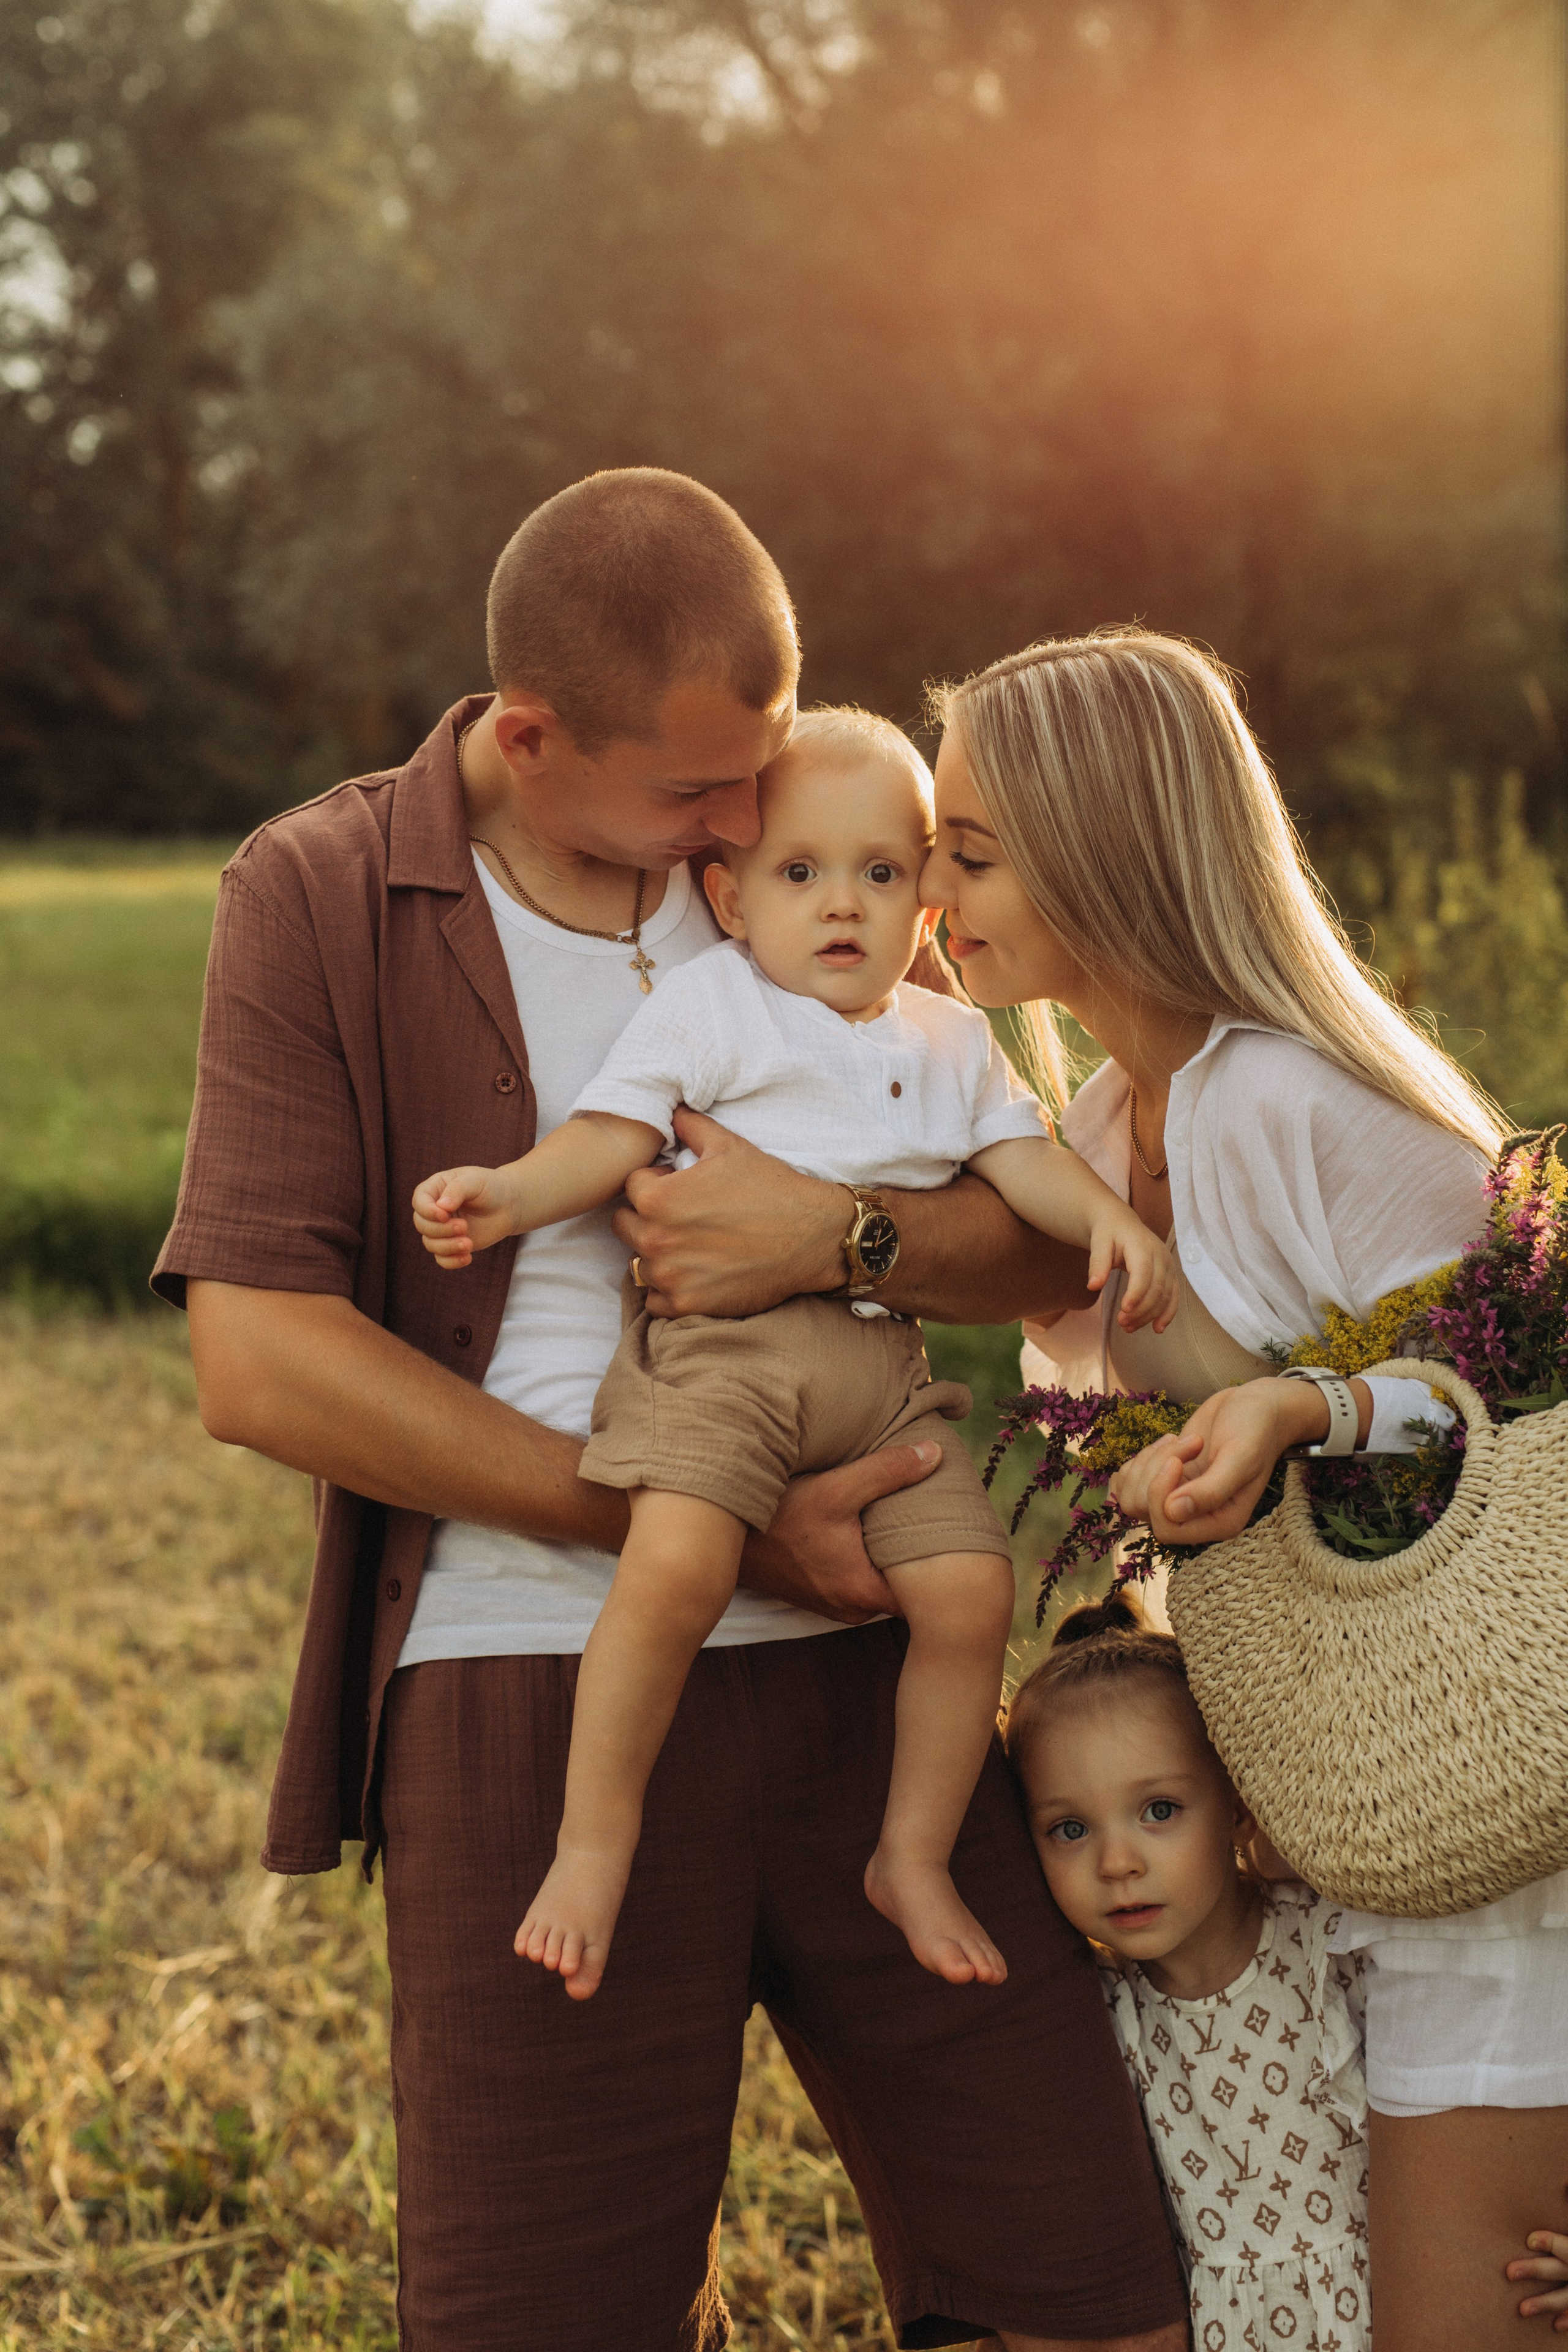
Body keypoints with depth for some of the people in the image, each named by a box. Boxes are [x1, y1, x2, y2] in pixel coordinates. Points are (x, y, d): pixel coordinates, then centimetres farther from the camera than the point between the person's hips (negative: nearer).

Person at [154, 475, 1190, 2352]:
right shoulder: (318, 898, 0)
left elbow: (1062, 1245, 8)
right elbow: (260, 1360, -11)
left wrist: (837, 1235, -14)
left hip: (860, 1674, 3)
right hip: (532, 1704, -2)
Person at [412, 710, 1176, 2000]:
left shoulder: (951, 1042, 23)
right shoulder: (706, 1003, 8)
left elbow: (1023, 1156, 17)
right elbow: (612, 1132, 0)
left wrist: (1112, 1218, -3)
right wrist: (507, 1194, -17)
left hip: (888, 1369, 5)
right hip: (725, 1344, -5)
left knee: (971, 1587, -10)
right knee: (676, 1566, -29)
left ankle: (914, 1856, 12)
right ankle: (596, 1839, -9)